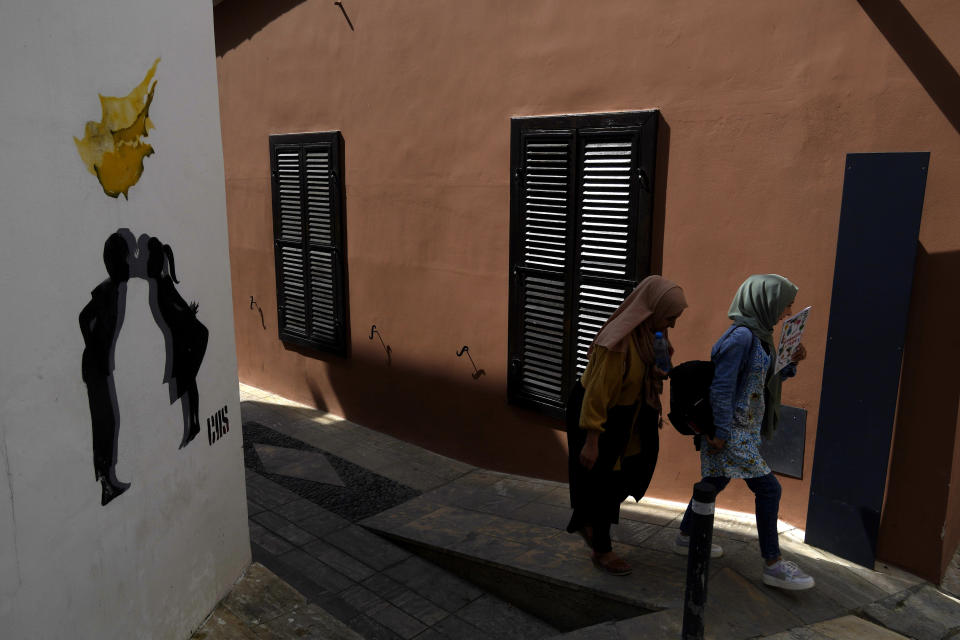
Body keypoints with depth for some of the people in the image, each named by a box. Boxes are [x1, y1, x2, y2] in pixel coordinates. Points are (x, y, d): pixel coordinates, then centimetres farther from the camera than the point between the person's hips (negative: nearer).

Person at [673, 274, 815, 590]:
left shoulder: (759, 336, 10)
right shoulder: (741, 336, -19)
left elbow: (765, 379, 19)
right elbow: (721, 387, -22)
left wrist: (790, 362, 6)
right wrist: (722, 433, -22)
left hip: (745, 430, 10)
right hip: (733, 430, -10)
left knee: (717, 481, 18)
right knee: (768, 488, -4)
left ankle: (686, 537, 33)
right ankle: (773, 565, 7)